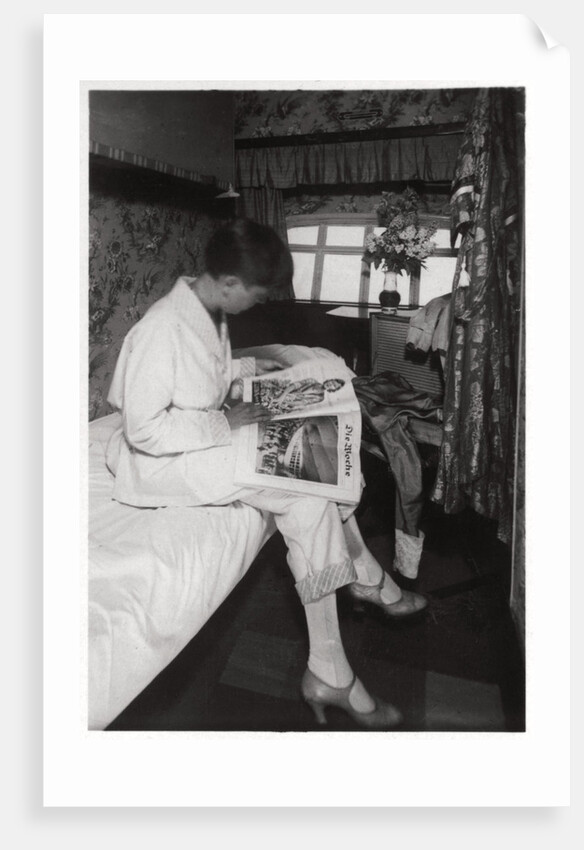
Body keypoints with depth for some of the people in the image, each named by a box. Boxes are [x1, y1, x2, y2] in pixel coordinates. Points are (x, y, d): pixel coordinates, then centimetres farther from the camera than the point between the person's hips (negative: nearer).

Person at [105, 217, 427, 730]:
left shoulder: (212, 312, 4)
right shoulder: (164, 328, -26)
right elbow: (144, 428, -25)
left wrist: (247, 368, 11)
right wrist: (224, 423, -22)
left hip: (211, 433, 10)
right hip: (165, 459, -10)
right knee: (307, 502, -21)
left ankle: (369, 579, 16)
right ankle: (329, 676, -11)